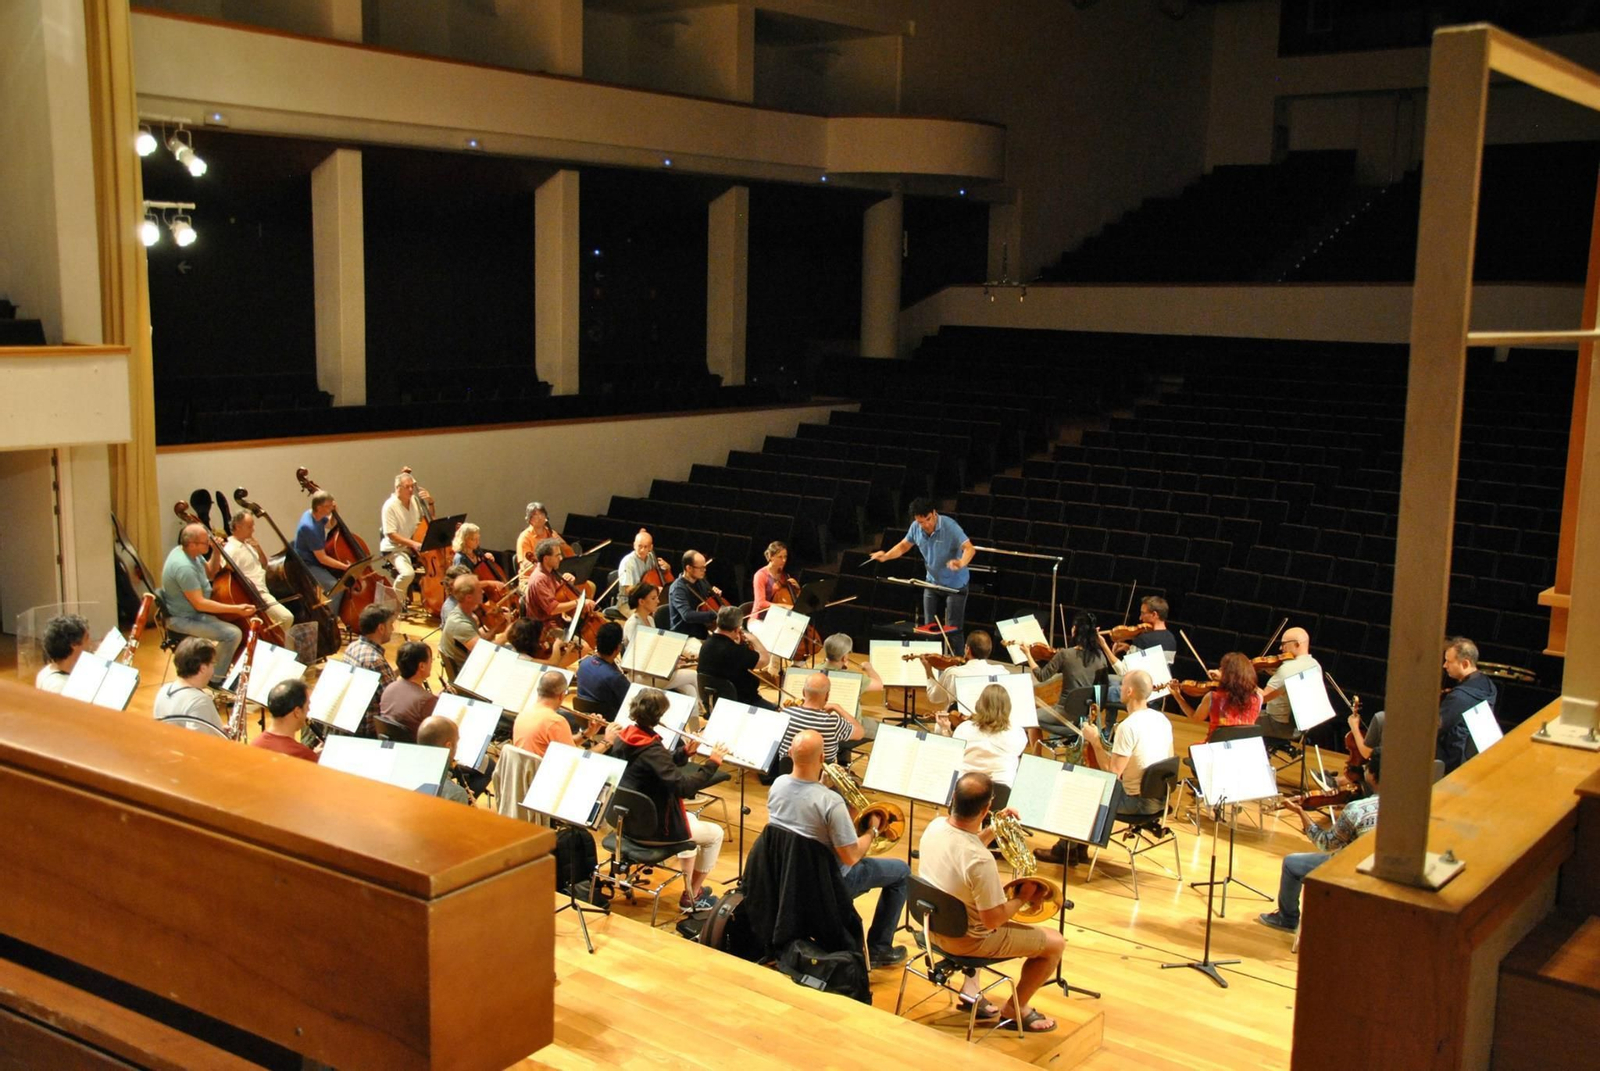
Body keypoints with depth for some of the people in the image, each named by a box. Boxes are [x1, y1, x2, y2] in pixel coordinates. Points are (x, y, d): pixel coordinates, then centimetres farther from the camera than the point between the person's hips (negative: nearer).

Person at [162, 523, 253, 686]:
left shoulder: (188, 552, -1)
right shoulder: (184, 567, -31)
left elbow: (211, 573, 15)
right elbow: (200, 604, -30)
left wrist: (216, 551, -4)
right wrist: (236, 609, -29)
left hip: (192, 611, 10)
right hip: (183, 619, -10)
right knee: (233, 634, -21)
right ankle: (216, 680, -4)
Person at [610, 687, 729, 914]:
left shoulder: (622, 738, -2)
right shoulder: (651, 749, -28)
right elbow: (683, 786, -35)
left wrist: (684, 753, -3)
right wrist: (711, 763, -25)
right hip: (652, 827, -9)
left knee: (690, 819, 33)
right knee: (715, 833, 11)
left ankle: (691, 885, 38)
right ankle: (691, 897, 19)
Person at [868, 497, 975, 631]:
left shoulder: (950, 526, -27)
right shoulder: (916, 527, -11)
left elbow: (970, 548, -36)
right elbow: (904, 546, 8)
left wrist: (961, 563, -58)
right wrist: (885, 556, -9)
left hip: (955, 585, -5)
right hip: (932, 583, 5)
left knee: (952, 629, -3)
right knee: (929, 627, 13)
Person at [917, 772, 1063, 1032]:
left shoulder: (935, 825, -12)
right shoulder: (981, 861, -35)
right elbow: (992, 921, -26)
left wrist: (993, 828, 6)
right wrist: (1023, 897, -11)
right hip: (965, 940, -7)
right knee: (1055, 943, 6)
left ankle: (970, 988, 30)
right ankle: (1015, 1010, 22)